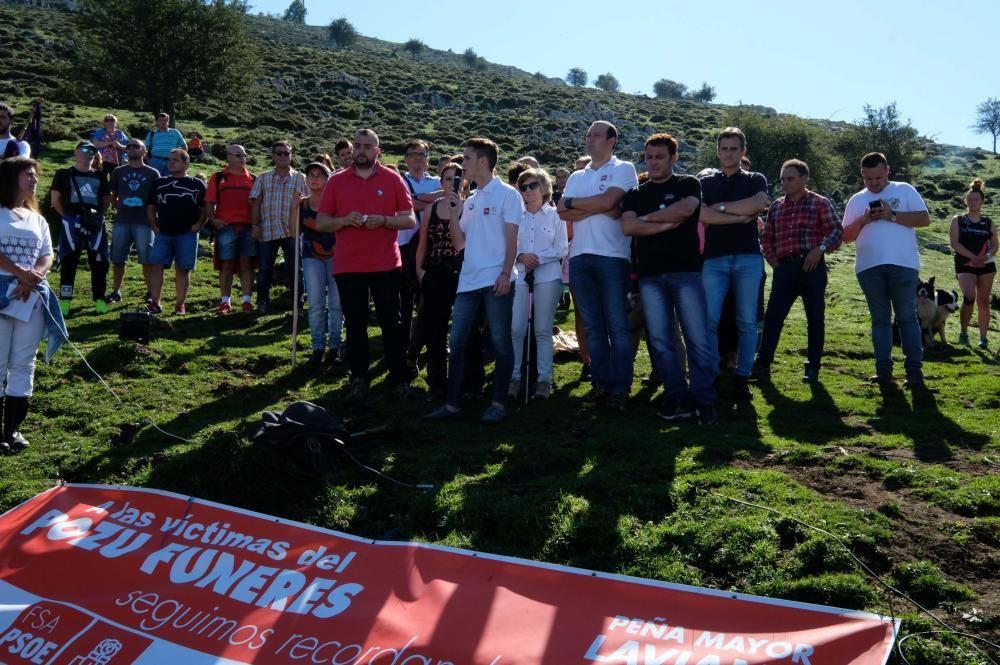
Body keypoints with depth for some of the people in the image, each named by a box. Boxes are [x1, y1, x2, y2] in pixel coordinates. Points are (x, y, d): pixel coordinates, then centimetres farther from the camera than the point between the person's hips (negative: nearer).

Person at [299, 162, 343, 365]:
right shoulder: (302, 205, 3)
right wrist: (295, 207, -9)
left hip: (336, 256, -2)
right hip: (312, 257, 2)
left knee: (336, 303, -3)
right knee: (316, 304, -1)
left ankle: (334, 347, 5)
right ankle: (318, 347, 8)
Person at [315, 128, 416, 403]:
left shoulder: (393, 179, 2)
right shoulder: (337, 181, 6)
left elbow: (410, 220, 0)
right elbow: (320, 222, 5)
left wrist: (383, 220, -17)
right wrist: (344, 220, -13)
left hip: (386, 265, -1)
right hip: (347, 266, 1)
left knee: (391, 323, 3)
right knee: (355, 325, 6)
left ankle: (400, 378, 13)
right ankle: (359, 380, 15)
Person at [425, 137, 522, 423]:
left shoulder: (507, 194, -1)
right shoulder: (470, 201, 17)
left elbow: (512, 239, -7)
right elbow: (459, 243, 14)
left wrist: (505, 274, -16)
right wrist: (452, 211, 6)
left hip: (496, 279, -7)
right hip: (469, 280, 7)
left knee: (500, 341, -1)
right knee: (457, 342, 4)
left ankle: (498, 403, 6)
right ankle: (453, 404, 9)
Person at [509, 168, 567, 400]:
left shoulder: (554, 215, 5)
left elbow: (562, 249, 0)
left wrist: (539, 257, -12)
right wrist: (520, 256, -11)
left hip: (548, 276, -1)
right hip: (520, 276, 2)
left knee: (543, 330, 2)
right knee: (516, 329, -3)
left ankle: (544, 378, 7)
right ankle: (514, 376, 5)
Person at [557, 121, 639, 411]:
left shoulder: (623, 169, 3)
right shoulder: (576, 177, 19)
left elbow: (607, 201, -13)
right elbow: (563, 212, 4)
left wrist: (573, 202, 1)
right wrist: (598, 208, -8)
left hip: (612, 256, -5)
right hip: (579, 256, 6)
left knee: (617, 325, -4)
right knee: (593, 325, 7)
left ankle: (620, 388, -1)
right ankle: (600, 383, 12)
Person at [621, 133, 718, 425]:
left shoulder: (688, 184, 8)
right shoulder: (635, 194, 14)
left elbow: (685, 209, -14)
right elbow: (628, 227, -3)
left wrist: (647, 218, -3)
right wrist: (667, 224, -10)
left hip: (686, 271, -3)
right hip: (650, 276, 3)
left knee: (698, 339, -6)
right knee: (660, 341, 3)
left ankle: (704, 400, 2)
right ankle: (677, 398, 11)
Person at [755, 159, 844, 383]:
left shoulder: (820, 203, 1)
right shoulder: (776, 207, 14)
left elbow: (837, 230, -5)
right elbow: (766, 238, 19)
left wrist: (821, 249, -19)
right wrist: (773, 261, 6)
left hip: (812, 267, -3)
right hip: (784, 268, 3)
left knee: (815, 319, 2)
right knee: (772, 316, -2)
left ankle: (812, 368, 10)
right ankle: (763, 365, 1)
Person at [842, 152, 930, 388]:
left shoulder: (904, 190, 8)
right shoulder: (856, 200, 15)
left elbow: (924, 219, -2)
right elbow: (846, 236, 12)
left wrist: (892, 215, -11)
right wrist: (863, 220, -6)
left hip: (903, 264, -3)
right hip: (869, 267, 3)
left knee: (907, 317, -1)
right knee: (880, 319, 7)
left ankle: (914, 370, 1)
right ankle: (883, 371, 9)